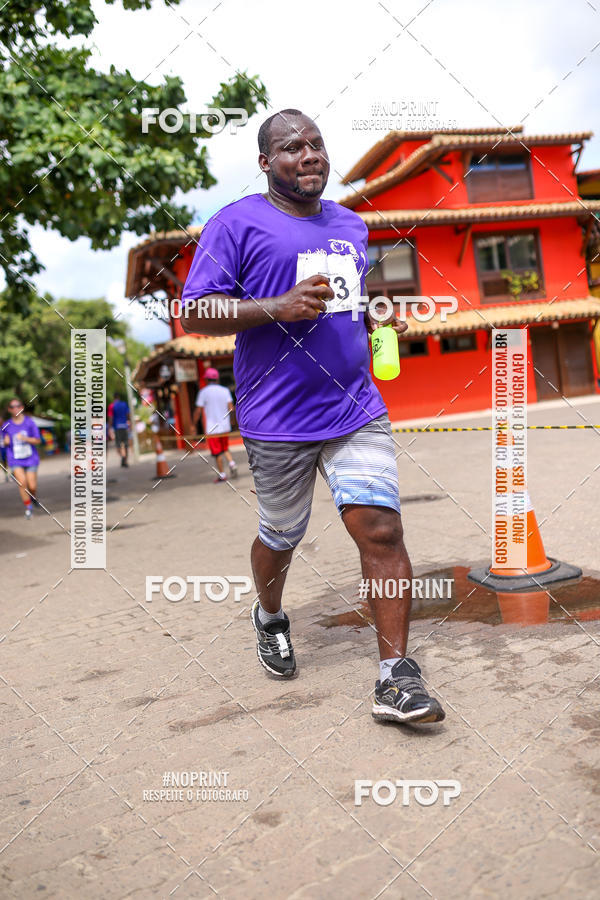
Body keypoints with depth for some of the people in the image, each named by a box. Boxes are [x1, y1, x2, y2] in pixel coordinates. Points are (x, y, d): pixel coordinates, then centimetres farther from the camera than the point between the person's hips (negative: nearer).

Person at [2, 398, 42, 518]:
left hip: (30, 459, -1)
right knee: (22, 482, -18)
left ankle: (34, 498, 34)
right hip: (15, 460, 1)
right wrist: (6, 441, -9)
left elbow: (38, 441, -4)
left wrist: (25, 438, -20)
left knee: (32, 486, -2)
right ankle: (28, 507, 0)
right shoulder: (6, 425, 2)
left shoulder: (29, 422, -4)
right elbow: (5, 443, 15)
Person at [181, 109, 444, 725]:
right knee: (280, 538, 12)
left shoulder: (351, 225, 18)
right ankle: (269, 617, 45)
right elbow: (195, 313, -10)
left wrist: (379, 319, 11)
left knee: (381, 527, -10)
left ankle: (395, 679, 0)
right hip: (278, 422, -4)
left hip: (357, 410, 4)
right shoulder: (235, 224, -2)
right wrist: (279, 308, -22)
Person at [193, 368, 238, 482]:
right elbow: (231, 408, -4)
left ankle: (221, 475, 8)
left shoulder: (203, 392, -6)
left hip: (211, 429, -4)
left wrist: (194, 424, 4)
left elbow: (198, 411, -7)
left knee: (217, 452, 4)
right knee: (225, 449, 20)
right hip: (225, 426, 4)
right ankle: (232, 463, -3)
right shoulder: (225, 390, 3)